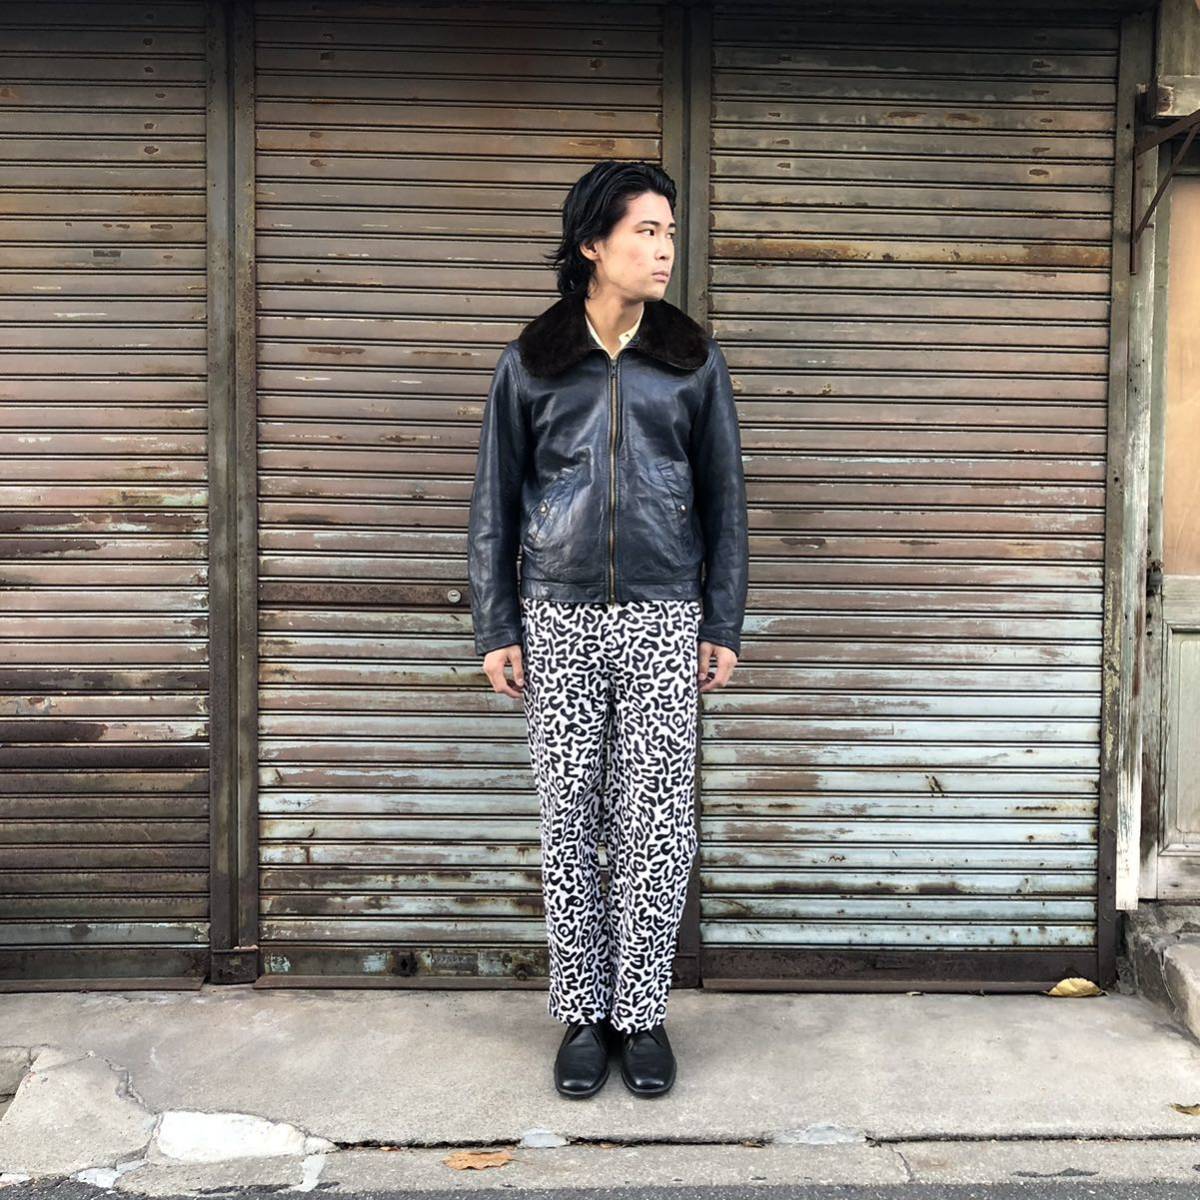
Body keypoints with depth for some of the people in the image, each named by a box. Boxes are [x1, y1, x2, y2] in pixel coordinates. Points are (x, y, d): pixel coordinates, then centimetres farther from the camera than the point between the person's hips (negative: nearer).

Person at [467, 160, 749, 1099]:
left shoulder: (692, 359, 5)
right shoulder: (531, 362, 3)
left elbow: (725, 497, 7)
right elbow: (495, 501, 6)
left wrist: (724, 626, 2)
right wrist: (497, 629, 1)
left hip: (664, 619, 0)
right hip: (560, 620, 0)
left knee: (656, 825, 2)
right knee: (570, 825, 5)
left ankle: (643, 1014, 17)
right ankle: (583, 1015, 19)